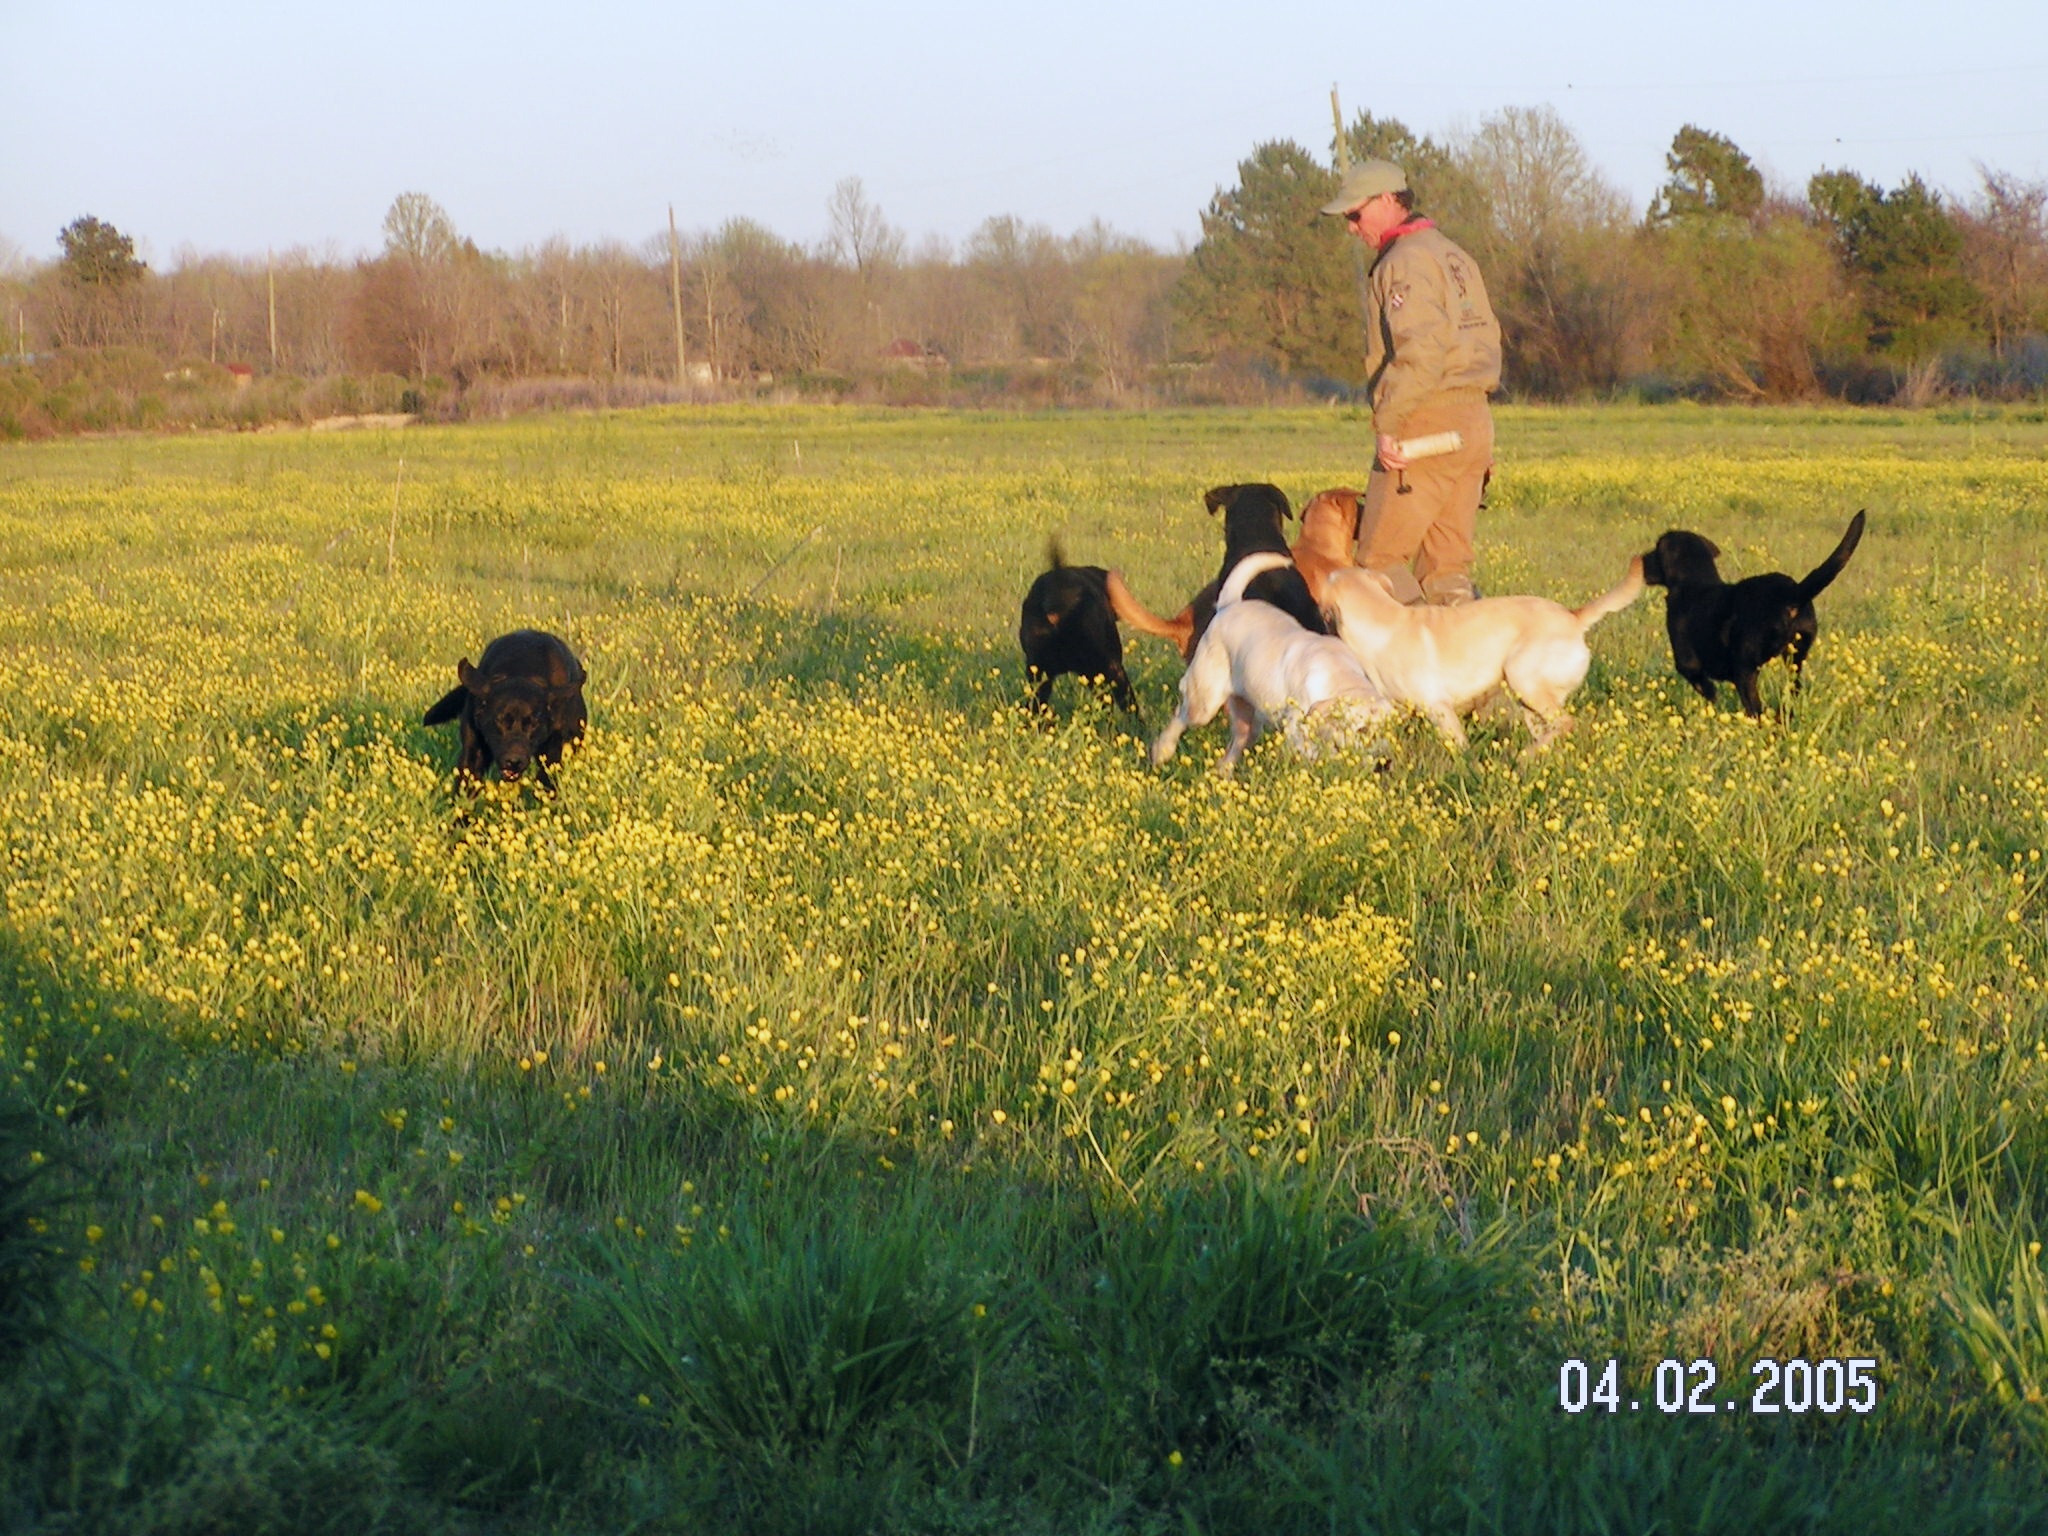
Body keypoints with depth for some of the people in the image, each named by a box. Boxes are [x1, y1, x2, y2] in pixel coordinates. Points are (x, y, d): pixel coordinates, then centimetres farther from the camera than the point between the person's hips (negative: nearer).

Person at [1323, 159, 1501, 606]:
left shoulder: (1405, 262, -10)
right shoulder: (1455, 256, 19)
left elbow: (1421, 348, -23)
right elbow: (1488, 338, 19)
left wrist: (1387, 423, -22)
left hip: (1426, 422, -9)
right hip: (1475, 419, 9)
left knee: (1379, 558, -4)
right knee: (1447, 564, 9)